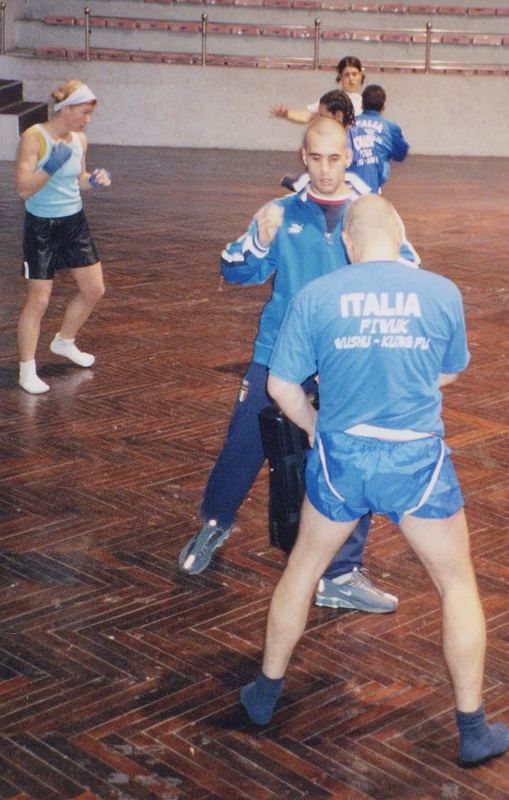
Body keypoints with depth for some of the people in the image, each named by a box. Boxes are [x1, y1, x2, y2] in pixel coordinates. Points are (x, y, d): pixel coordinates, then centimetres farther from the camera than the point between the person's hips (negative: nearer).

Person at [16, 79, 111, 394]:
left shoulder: (79, 140, 3)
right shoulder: (34, 138, -17)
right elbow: (24, 189, -21)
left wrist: (93, 180, -4)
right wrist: (50, 167, -33)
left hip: (75, 223, 7)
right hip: (41, 228, -7)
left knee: (94, 290, 11)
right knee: (39, 300, -5)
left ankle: (65, 342, 35)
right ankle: (27, 370, 8)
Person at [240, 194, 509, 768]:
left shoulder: (314, 297, -3)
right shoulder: (442, 293, -2)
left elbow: (281, 386, 0)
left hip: (341, 455, 1)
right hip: (417, 461, -1)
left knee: (303, 568, 23)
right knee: (458, 584, 17)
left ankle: (266, 693, 37)